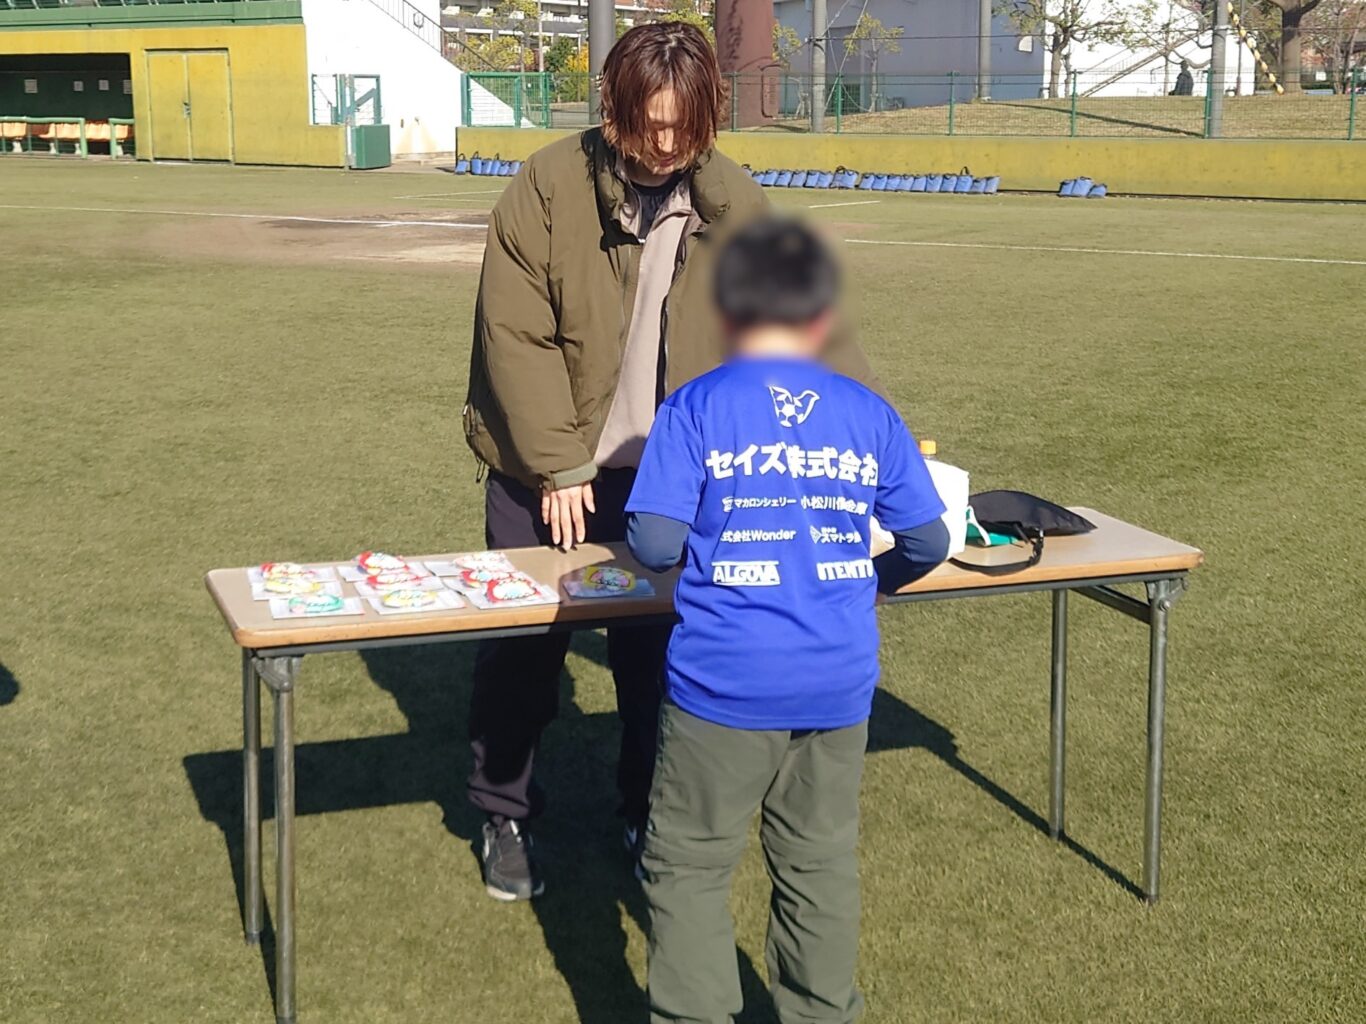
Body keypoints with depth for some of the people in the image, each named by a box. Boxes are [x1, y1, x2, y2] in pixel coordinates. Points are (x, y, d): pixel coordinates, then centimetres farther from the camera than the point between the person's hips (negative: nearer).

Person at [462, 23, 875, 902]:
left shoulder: (734, 207, -3)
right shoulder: (550, 187, -12)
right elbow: (516, 336, -13)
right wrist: (559, 466, -16)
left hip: (665, 472, 2)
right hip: (546, 470, -2)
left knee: (657, 652, 8)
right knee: (524, 648, 8)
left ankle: (651, 817, 28)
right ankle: (505, 817, 27)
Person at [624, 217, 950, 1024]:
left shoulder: (695, 409, -6)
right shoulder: (870, 414, 2)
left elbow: (655, 543, -13)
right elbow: (928, 542, 5)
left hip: (724, 684, -3)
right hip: (838, 684, 3)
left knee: (691, 865, 11)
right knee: (821, 863, 18)